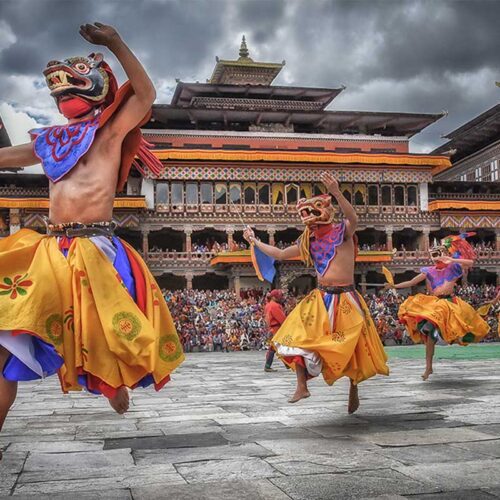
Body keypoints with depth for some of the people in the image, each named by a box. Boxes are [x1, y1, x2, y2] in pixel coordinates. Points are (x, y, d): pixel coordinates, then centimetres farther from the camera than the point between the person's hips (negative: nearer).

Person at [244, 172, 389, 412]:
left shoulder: (342, 231, -7)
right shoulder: (308, 241, 8)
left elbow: (353, 219, -31)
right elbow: (279, 254, 18)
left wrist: (336, 193, -45)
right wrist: (255, 242, 21)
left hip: (345, 299, -5)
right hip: (320, 299, 5)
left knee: (353, 348, 3)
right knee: (297, 336, -9)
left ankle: (353, 390, 26)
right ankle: (302, 386, -3)